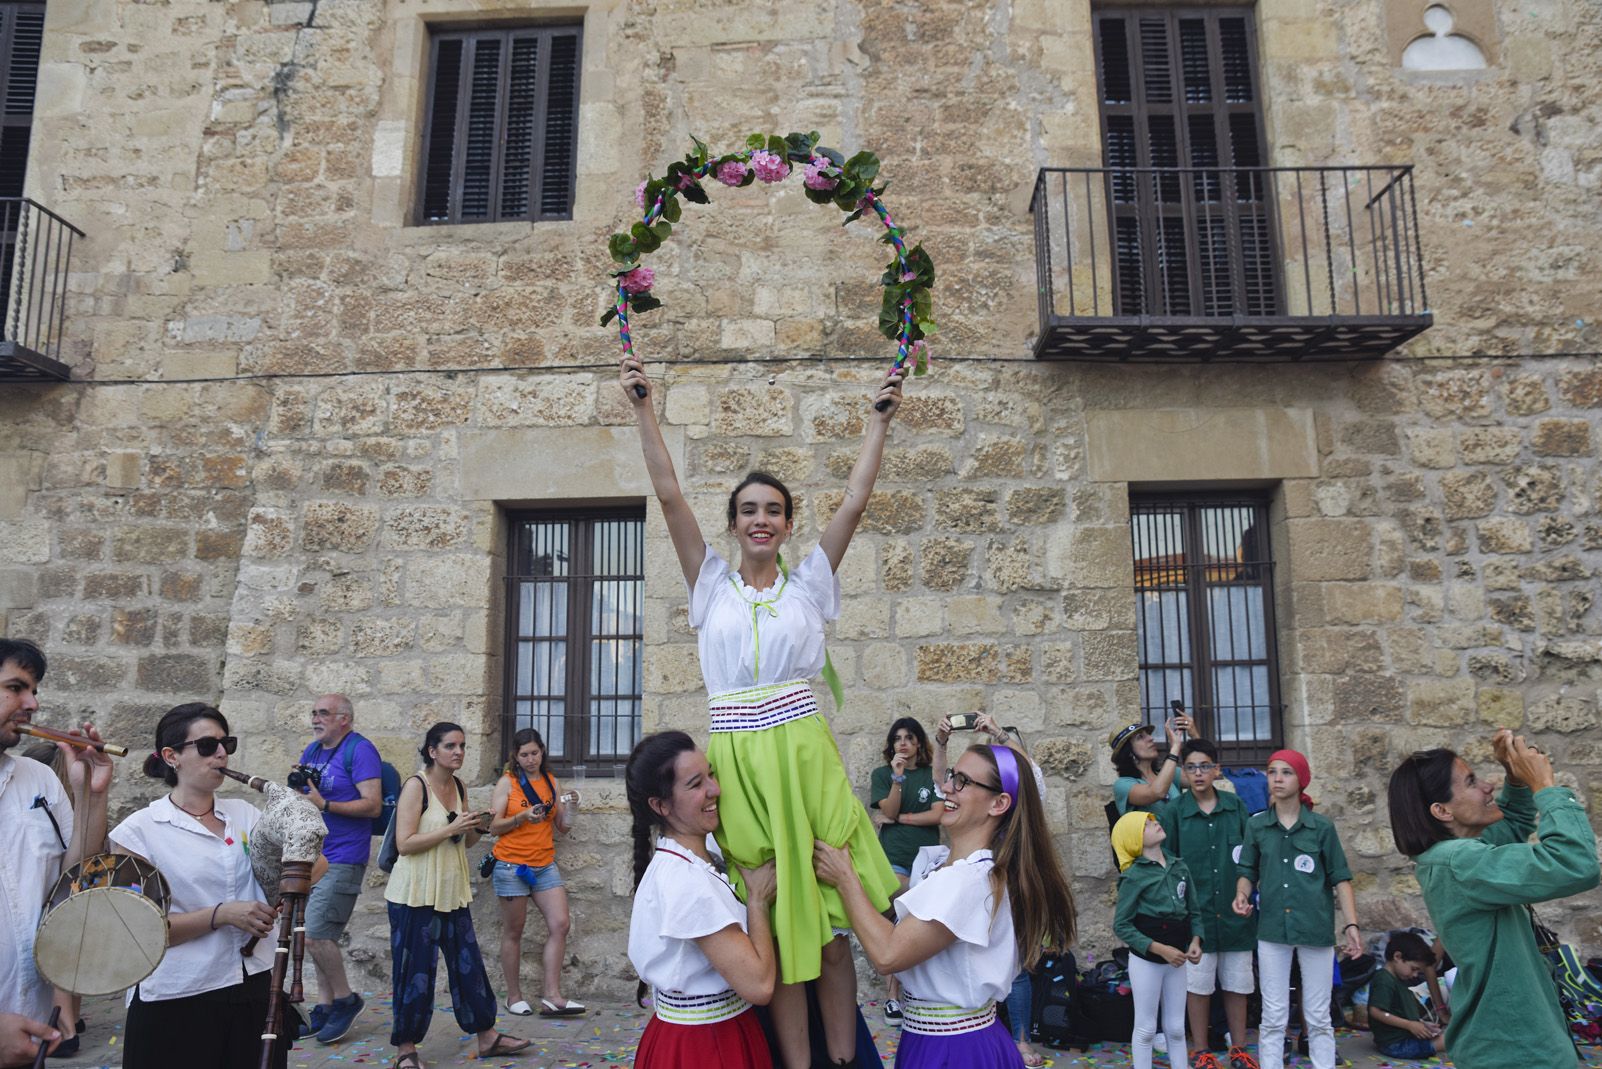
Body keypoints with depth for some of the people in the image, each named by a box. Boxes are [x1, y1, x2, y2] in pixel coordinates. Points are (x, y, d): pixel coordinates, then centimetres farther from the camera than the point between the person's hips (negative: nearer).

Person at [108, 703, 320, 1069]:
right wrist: (222, 914, -19)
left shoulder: (244, 813, 6)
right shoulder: (139, 830, -6)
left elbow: (315, 863, 2)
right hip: (177, 1002, -4)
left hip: (257, 989, 4)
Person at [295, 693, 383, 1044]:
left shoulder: (360, 750, -11)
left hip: (342, 860, -8)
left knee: (315, 935, -12)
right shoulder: (312, 750, 13)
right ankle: (325, 1008, 22)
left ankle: (346, 999, 7)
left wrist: (324, 805, -22)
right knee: (319, 937, 12)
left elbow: (373, 805, -17)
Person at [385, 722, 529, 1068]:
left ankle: (486, 1036, 19)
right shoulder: (416, 786, -12)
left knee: (468, 964, 10)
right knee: (415, 970, 2)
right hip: (416, 895, -6)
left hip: (452, 892, 6)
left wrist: (475, 829, -3)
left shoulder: (459, 787, 7)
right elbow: (404, 843, -19)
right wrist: (451, 829, -22)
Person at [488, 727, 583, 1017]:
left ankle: (552, 996, -3)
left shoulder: (551, 783, 10)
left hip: (545, 865, 4)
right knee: (513, 932, 5)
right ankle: (514, 997, 16)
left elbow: (562, 828, 12)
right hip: (512, 865, -4)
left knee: (559, 925, -6)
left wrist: (568, 809, -7)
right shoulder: (507, 782, -2)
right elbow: (494, 826, -5)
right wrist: (523, 817, -20)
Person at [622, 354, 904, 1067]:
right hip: (736, 759, 0)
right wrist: (644, 411, -3)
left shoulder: (808, 582, 8)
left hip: (802, 753, 0)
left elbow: (855, 501, 3)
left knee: (826, 918, 2)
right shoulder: (712, 584, 8)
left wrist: (880, 420, 1)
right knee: (771, 924, 5)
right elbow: (669, 495, 1)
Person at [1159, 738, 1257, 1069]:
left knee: (1237, 982, 12)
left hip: (1234, 910, 2)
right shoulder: (1175, 811, -6)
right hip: (1195, 912, -2)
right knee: (1198, 983, 7)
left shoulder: (1236, 807, 0)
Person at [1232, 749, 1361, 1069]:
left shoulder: (1322, 826, -1)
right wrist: (1242, 895, -12)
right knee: (1273, 1018, 6)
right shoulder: (1256, 825, 2)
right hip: (1272, 929, 1)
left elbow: (1340, 878, 0)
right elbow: (1247, 871, 9)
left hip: (1316, 929, -1)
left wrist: (1351, 925, -7)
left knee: (1318, 1018, 9)